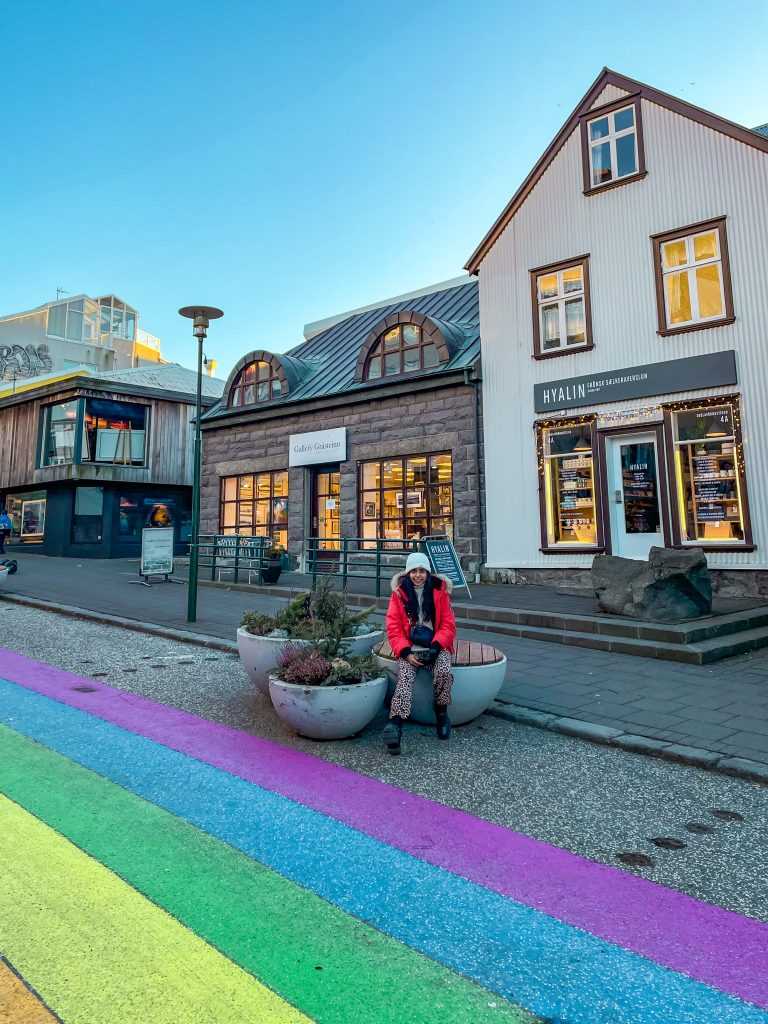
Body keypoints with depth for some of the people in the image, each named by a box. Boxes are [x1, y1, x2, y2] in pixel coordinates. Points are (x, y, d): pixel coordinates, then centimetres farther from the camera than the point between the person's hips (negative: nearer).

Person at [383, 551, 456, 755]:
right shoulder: (399, 593, 2)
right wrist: (405, 652, -13)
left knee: (444, 672, -29)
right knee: (405, 678, -27)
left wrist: (436, 646, -13)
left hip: (435, 647, 0)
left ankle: (441, 714, -4)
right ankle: (395, 724, -38)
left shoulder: (440, 591, 3)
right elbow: (393, 627, 0)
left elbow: (448, 625, 3)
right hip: (409, 649, 0)